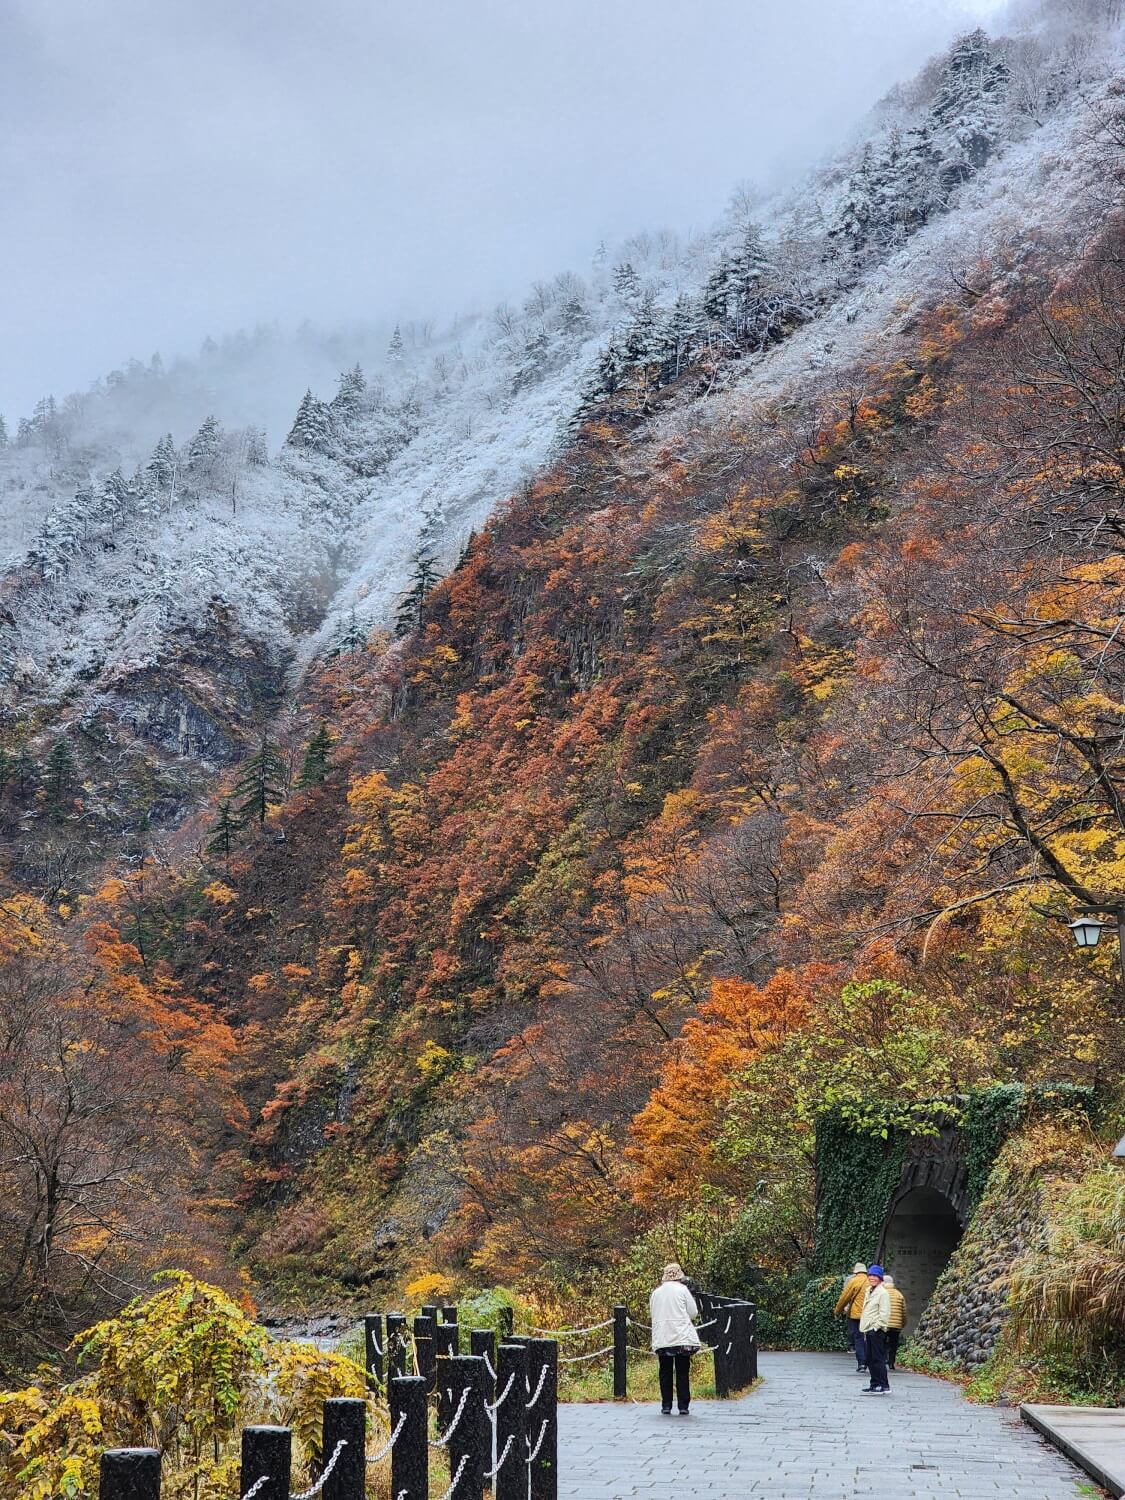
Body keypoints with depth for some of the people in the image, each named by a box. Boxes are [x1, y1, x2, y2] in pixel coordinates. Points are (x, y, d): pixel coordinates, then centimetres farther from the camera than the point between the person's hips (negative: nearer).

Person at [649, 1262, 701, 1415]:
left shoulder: (656, 1293, 10)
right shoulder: (682, 1289, -1)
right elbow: (693, 1313, 1)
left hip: (661, 1340, 3)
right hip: (682, 1338, -3)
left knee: (665, 1373, 8)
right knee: (683, 1373, 3)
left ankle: (666, 1406, 6)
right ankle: (683, 1407, 3)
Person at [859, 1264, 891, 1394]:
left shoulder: (883, 1293, -10)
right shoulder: (869, 1291, 18)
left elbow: (884, 1313, -15)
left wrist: (877, 1327, -17)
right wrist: (864, 1327, 18)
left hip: (876, 1330, -9)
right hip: (869, 1330, 9)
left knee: (878, 1358, -10)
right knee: (870, 1359, 12)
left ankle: (884, 1386, -10)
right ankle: (875, 1384, 18)